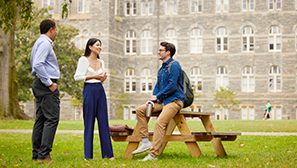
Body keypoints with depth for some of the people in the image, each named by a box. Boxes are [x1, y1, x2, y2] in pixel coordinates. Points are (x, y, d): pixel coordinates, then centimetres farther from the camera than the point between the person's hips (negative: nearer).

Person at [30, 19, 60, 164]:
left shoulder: (39, 42, 21)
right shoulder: (45, 43, -12)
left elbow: (34, 64, 27)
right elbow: (38, 64, -24)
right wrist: (49, 83, -20)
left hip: (39, 84, 11)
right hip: (47, 86, -11)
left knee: (40, 119, 9)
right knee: (51, 119, -11)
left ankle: (36, 154, 10)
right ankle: (44, 155, -14)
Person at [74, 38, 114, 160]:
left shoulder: (101, 62, 15)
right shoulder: (84, 60, -3)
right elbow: (77, 77, -7)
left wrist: (102, 79, 0)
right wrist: (93, 76, -12)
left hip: (100, 90, 6)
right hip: (89, 90, -5)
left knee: (103, 121, 4)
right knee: (89, 122, -2)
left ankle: (107, 153, 8)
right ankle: (88, 155, 5)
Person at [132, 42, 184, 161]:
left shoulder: (174, 66, -11)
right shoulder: (162, 68, 19)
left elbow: (172, 86, -18)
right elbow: (158, 86, 22)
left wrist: (157, 96, -10)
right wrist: (152, 99, 4)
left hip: (174, 101, -10)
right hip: (162, 101, 10)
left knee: (160, 122, -27)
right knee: (140, 110, 2)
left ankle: (153, 155, -29)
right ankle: (145, 142, -3)